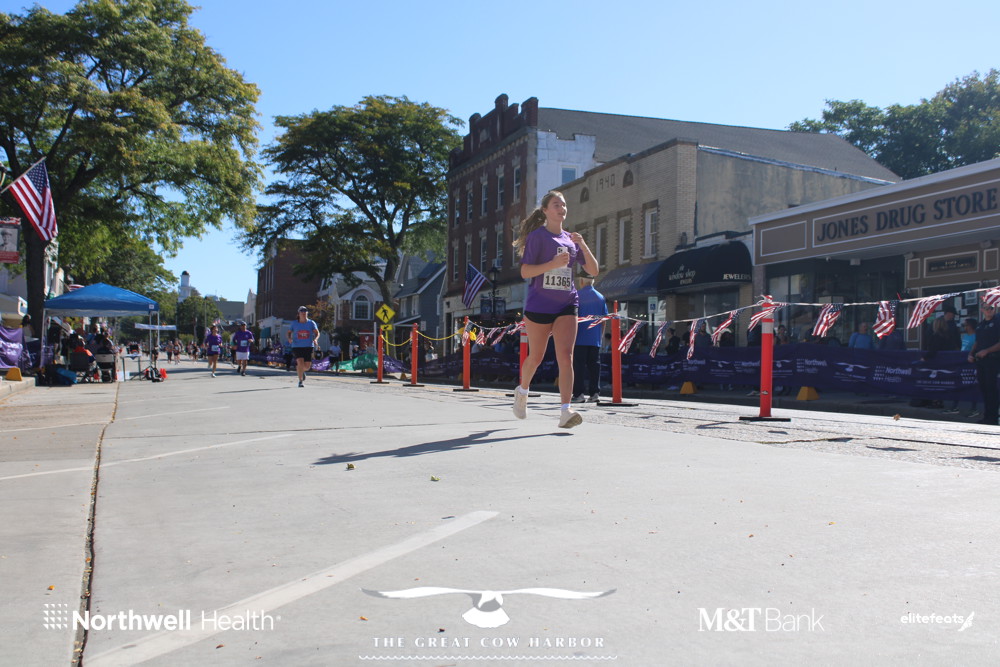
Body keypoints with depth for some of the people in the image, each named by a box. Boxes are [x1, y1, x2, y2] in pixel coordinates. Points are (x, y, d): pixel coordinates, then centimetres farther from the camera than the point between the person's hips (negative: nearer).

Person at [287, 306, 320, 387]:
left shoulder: (311, 323, 2)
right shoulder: (294, 323, 4)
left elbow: (317, 333, -1)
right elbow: (289, 332, 13)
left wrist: (315, 339, -22)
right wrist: (289, 338, -8)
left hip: (308, 346, 1)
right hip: (297, 346, -1)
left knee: (307, 366, 3)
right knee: (300, 362, -19)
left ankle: (301, 371, 40)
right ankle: (300, 381, -5)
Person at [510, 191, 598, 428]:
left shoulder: (571, 239, 11)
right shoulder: (537, 236, -3)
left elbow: (593, 270, 10)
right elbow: (525, 272, -10)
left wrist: (583, 246, -6)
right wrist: (554, 263, -22)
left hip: (566, 304, 3)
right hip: (538, 304, -3)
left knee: (566, 356, -11)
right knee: (536, 357, 9)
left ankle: (565, 411, -16)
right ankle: (522, 391, 38)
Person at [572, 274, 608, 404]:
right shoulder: (600, 297, 12)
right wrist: (601, 335, 20)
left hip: (580, 338, -4)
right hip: (595, 339, 4)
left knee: (578, 365, -3)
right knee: (594, 364, 7)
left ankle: (578, 394, -6)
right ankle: (594, 393, 6)